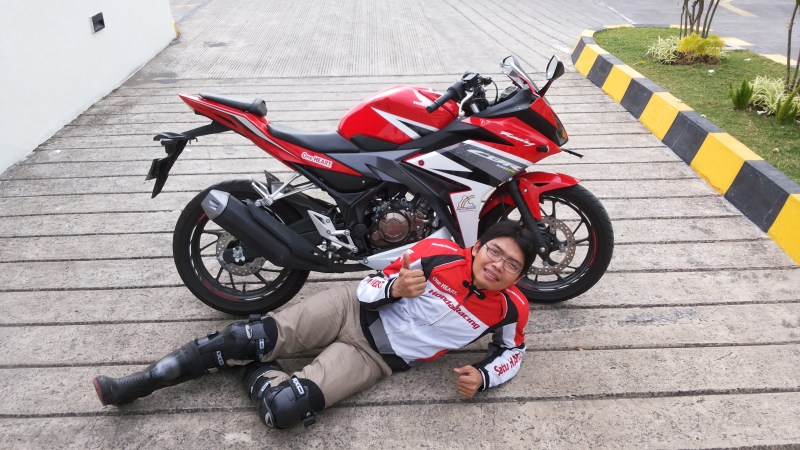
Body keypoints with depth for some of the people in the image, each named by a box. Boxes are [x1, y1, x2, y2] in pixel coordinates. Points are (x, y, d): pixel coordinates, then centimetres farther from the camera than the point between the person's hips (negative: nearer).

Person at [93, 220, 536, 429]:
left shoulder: (511, 308, -6)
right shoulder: (439, 253, -7)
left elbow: (512, 349, 14)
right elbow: (369, 285, -1)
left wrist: (482, 377, -7)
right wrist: (395, 286, -24)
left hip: (379, 356, -1)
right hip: (355, 309, 1)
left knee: (284, 408, -24)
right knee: (253, 336, -13)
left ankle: (255, 373, 10)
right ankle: (137, 384, 5)